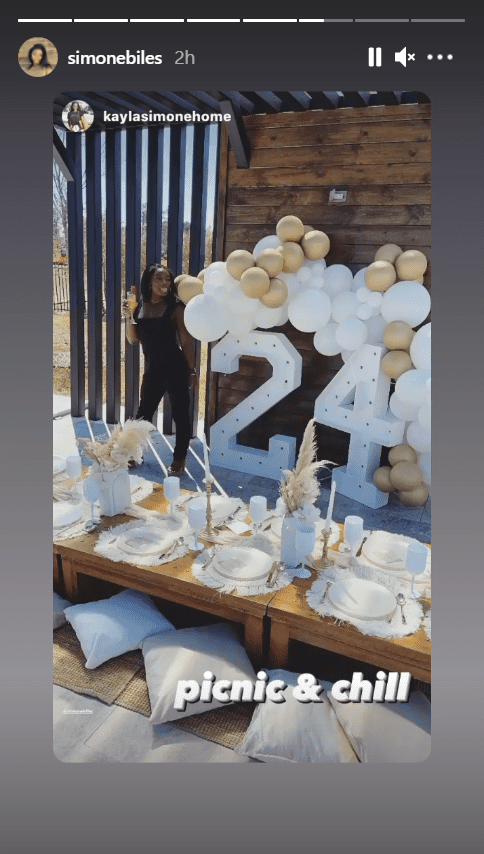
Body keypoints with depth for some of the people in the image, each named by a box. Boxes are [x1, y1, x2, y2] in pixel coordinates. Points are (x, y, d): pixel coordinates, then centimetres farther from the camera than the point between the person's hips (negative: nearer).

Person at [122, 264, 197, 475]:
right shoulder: (140, 307, 5)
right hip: (152, 369, 5)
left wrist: (191, 370, -9)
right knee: (144, 412, 15)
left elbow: (186, 341, -7)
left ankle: (179, 459, 17)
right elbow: (133, 339, 8)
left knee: (180, 414, 3)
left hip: (175, 368, -5)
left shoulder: (175, 308, -8)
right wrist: (128, 317, -8)